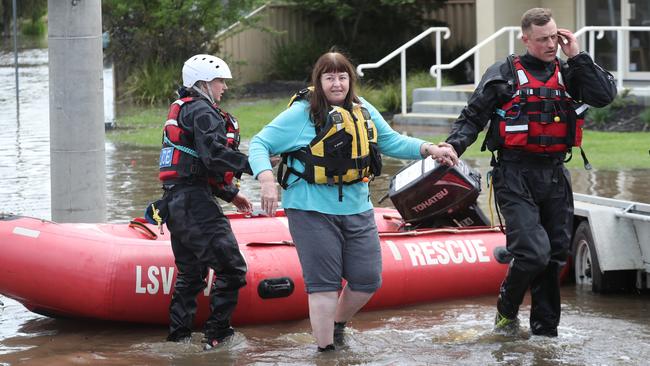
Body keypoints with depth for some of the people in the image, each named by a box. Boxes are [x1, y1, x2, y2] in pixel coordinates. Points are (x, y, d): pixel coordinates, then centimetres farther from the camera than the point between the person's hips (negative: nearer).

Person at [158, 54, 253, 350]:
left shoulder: (182, 110, 24)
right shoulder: (202, 111, -8)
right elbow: (215, 155, -23)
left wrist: (230, 194, 24)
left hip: (175, 201, 11)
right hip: (194, 203, -11)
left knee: (190, 272, 17)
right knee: (230, 269, -9)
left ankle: (178, 334, 19)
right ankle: (217, 335, -7)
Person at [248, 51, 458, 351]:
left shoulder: (363, 110, 7)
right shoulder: (301, 113, -9)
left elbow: (391, 142, 17)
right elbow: (259, 144, -9)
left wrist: (429, 150, 3)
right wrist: (267, 181, -25)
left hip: (357, 210, 6)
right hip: (312, 211, -5)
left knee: (368, 280, 8)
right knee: (324, 283, -2)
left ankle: (337, 324, 35)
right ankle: (326, 349, 10)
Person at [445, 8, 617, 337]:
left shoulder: (568, 74, 12)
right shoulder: (504, 74, 0)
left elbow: (605, 95, -2)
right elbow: (472, 117, 2)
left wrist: (577, 57, -3)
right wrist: (454, 145, -15)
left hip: (555, 175, 5)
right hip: (516, 176, -5)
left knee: (555, 256, 8)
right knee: (533, 252, -17)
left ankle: (545, 328, 20)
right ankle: (506, 310, 8)